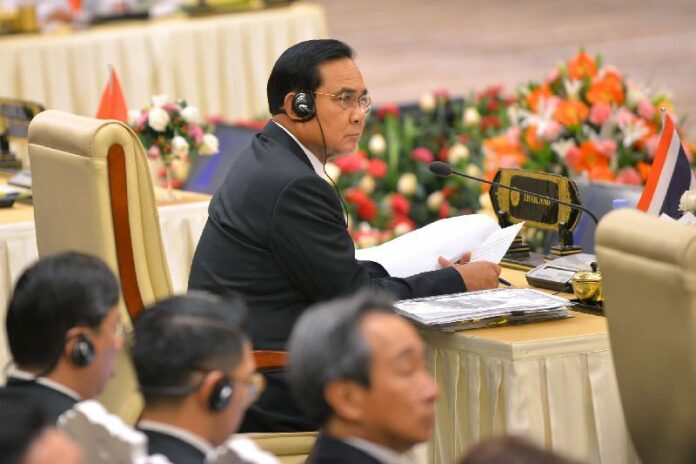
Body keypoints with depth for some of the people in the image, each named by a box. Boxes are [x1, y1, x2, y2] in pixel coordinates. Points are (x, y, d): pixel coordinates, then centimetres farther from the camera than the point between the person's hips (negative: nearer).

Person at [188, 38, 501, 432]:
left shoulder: (265, 160, 13)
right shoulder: (295, 186, -18)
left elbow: (340, 272, 15)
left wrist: (432, 272, 5)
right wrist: (457, 282, -3)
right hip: (264, 394, -10)